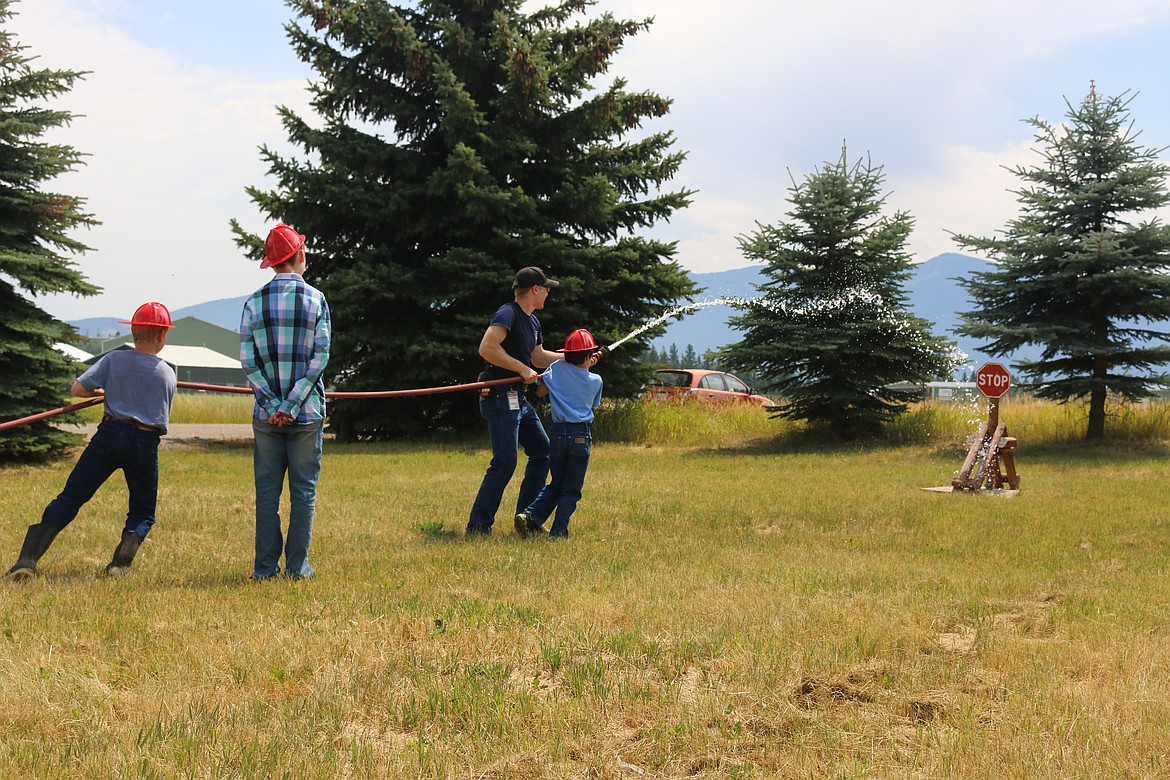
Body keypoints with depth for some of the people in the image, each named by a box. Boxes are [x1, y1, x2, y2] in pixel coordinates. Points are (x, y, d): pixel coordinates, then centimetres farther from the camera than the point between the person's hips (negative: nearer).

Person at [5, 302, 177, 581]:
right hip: (146, 443, 0)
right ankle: (122, 559, -11)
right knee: (143, 513, 16)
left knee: (69, 499, 3)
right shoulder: (168, 374, 6)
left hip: (110, 434, 0)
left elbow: (77, 388, -2)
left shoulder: (114, 359, 1)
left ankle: (28, 559, -11)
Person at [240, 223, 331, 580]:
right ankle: (297, 565, 6)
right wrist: (292, 405, -9)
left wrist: (273, 405, -5)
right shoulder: (315, 299, -3)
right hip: (307, 413, -1)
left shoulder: (254, 302, 1)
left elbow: (248, 361, -4)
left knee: (267, 490, 7)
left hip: (266, 414, 1)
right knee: (304, 490, 6)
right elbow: (320, 357, -9)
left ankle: (266, 567, 7)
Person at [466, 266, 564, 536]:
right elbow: (486, 348, -27)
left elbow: (538, 357, 30)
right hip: (500, 396, -10)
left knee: (543, 452, 14)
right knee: (504, 462, -11)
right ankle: (478, 527, -6)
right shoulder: (508, 314, -14)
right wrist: (523, 369, -23)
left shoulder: (533, 322, 17)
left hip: (519, 398, 10)